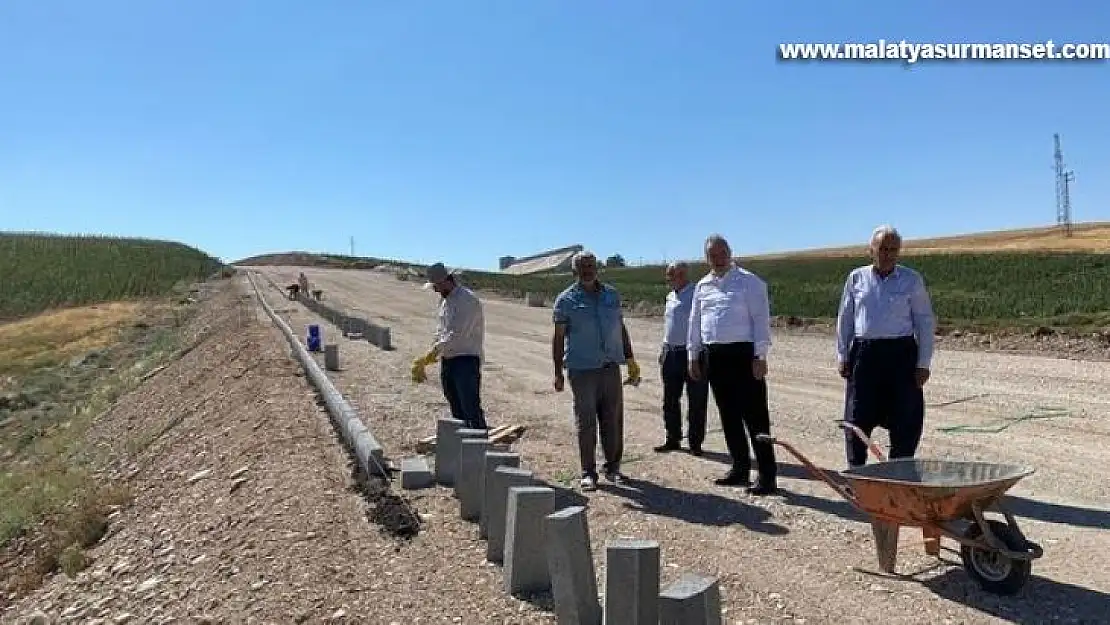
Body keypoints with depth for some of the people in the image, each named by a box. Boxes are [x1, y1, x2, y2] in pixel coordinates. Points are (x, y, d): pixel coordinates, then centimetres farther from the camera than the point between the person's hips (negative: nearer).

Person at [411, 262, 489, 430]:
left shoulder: (467, 299, -15)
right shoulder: (444, 300, 14)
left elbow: (457, 334, -23)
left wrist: (433, 352, -26)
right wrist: (431, 354, 12)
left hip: (466, 360, -9)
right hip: (447, 360, 9)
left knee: (471, 408, -12)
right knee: (456, 410, 13)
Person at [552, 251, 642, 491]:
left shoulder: (612, 295, 12)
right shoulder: (566, 300, 1)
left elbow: (621, 329, 18)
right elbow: (558, 337, 1)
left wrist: (630, 361, 16)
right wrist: (558, 372, -3)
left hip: (611, 367, 4)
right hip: (582, 369, -3)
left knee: (613, 420, 7)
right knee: (586, 422, 1)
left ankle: (612, 467, 21)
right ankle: (588, 472, 11)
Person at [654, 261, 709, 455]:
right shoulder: (671, 296, 13)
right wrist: (664, 349, 18)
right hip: (670, 354, 8)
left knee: (696, 401, 3)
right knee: (670, 400, 13)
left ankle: (695, 442, 13)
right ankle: (672, 439, 25)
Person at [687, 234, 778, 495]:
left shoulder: (749, 282, -3)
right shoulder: (702, 286, 13)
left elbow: (761, 319, -8)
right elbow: (695, 323, 18)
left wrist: (760, 356, -14)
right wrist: (693, 356, 14)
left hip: (743, 354, -6)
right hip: (714, 356, 6)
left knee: (755, 415, -5)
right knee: (729, 415, 12)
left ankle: (767, 475, -1)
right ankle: (740, 468, 24)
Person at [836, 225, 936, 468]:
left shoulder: (912, 280, 2)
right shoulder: (856, 278, 7)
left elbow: (925, 323, 4)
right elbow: (844, 320, 11)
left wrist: (923, 363, -2)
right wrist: (842, 356, 7)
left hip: (901, 354, -1)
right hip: (864, 354, 1)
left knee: (905, 422, 5)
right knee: (857, 420, 3)